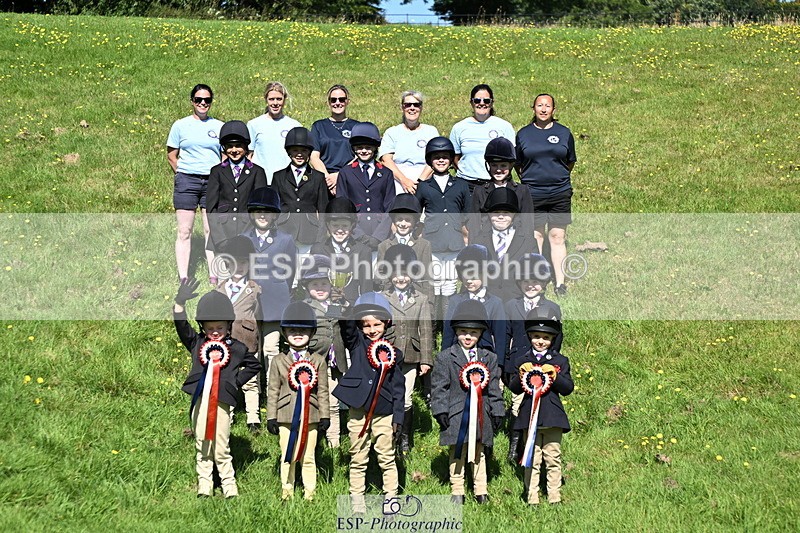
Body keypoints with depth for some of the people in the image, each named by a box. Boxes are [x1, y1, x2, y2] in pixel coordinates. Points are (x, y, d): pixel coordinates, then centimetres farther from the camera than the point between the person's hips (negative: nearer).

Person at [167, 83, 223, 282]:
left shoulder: (219, 126, 9)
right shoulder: (180, 125, 5)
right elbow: (171, 155, 10)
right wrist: (183, 174, 2)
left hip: (213, 182, 1)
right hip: (187, 181, -1)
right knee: (184, 231, -1)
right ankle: (183, 278, 3)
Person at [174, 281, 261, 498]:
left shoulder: (236, 348, 4)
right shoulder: (196, 343, 7)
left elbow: (254, 364, 15)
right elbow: (181, 326, -3)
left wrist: (237, 381, 5)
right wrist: (180, 302, -16)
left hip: (222, 402, -2)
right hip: (200, 400, 2)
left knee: (221, 449, -1)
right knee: (202, 447, 9)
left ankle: (230, 488, 9)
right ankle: (204, 487, 16)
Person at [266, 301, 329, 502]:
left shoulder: (318, 361, 7)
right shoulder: (279, 361, 5)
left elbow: (323, 391, 8)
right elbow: (273, 391, 5)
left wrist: (324, 416, 4)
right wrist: (271, 417, 0)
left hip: (310, 416, 0)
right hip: (286, 416, 0)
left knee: (308, 458, 4)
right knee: (287, 458, 6)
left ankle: (309, 493, 12)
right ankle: (286, 492, 17)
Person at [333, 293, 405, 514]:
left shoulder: (392, 353, 4)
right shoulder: (356, 343, 3)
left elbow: (398, 388, 5)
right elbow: (346, 324, -16)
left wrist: (397, 417, 0)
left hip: (384, 414, 0)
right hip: (358, 412, 0)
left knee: (387, 459, 7)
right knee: (358, 460, 9)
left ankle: (391, 498, 17)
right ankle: (357, 499, 18)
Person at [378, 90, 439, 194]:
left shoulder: (431, 131, 17)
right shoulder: (392, 132, 16)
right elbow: (386, 159, 2)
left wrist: (420, 181, -11)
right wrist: (404, 180, -13)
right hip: (398, 187, 0)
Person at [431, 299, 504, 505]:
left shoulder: (489, 359, 8)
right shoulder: (445, 358, -2)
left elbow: (494, 388, 10)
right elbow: (440, 387, -4)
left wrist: (497, 414, 7)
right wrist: (441, 412, -10)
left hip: (481, 416, 3)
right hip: (457, 415, -3)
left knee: (479, 453, 14)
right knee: (457, 454, 5)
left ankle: (481, 491, 22)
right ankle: (457, 491, 14)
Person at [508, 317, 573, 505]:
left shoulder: (560, 361, 8)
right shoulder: (522, 361, 10)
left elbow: (568, 388, 2)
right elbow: (513, 388, 7)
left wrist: (555, 376, -14)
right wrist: (521, 375, -12)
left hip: (552, 418, 0)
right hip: (529, 417, 1)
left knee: (553, 459, 3)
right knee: (531, 460, 4)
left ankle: (554, 497, 11)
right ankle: (532, 498, 9)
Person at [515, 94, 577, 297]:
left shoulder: (564, 133, 6)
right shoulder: (523, 134, 5)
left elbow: (570, 162, 14)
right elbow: (518, 164, 12)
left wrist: (559, 179, 10)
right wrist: (529, 180, 6)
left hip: (560, 194, 0)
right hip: (532, 194, 0)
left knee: (558, 237, 2)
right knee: (535, 236, 4)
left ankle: (560, 282, 7)